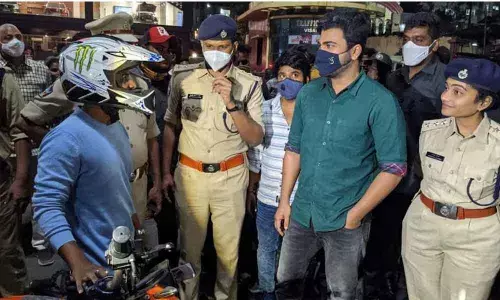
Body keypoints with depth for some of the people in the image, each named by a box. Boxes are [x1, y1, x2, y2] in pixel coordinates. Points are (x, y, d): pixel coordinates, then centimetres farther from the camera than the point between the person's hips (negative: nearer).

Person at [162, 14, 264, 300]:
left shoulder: (249, 84, -7)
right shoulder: (183, 78, -3)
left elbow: (255, 139, -11)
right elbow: (170, 125, 7)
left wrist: (231, 103, -24)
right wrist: (166, 171, 7)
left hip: (230, 176, -1)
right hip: (190, 174, 1)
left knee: (228, 247, 15)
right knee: (190, 244, 16)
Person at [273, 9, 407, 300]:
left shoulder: (381, 102, -15)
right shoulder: (308, 93, 0)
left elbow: (394, 168, -14)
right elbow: (294, 149, 7)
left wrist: (355, 214, -13)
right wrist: (284, 201, 5)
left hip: (345, 221, -4)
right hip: (301, 213, 4)